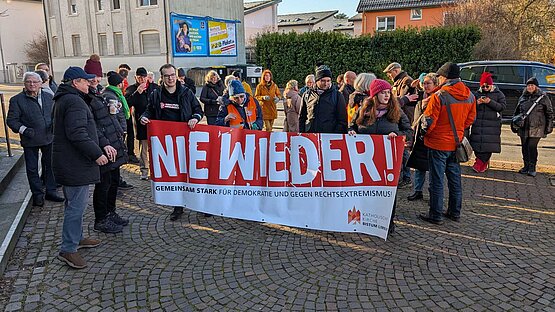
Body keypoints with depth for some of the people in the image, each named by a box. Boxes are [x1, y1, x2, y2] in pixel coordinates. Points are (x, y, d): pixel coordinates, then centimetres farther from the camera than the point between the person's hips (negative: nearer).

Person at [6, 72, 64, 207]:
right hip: (30, 140, -3)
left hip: (49, 137, 3)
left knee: (51, 165, 12)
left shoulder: (48, 97, 6)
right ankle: (37, 195, 21)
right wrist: (23, 129, -21)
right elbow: (11, 120, -5)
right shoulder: (17, 100, -4)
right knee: (32, 169, 8)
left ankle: (51, 191, 26)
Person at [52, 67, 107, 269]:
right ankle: (67, 250, 1)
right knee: (77, 205, -6)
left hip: (67, 162, 11)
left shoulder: (63, 99, 18)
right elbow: (77, 134, -27)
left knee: (74, 203, 20)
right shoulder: (74, 101, -17)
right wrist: (96, 153, -21)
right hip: (75, 164, -11)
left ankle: (76, 238, 34)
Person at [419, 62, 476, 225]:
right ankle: (455, 212, 26)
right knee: (455, 179, 16)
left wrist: (425, 132, 3)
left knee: (436, 180, 2)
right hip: (456, 143, 6)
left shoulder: (439, 96, -18)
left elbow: (429, 120, -16)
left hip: (438, 143, -6)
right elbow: (470, 118, 11)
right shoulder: (470, 96, 3)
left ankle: (435, 215, 8)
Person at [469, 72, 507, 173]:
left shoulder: (498, 94, 5)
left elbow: (502, 106, -5)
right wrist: (476, 103, -10)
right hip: (478, 122, 3)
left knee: (489, 143, -6)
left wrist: (490, 102, -17)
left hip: (492, 124, -2)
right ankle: (484, 162, 10)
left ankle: (480, 163, 1)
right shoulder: (477, 94, 12)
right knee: (477, 141, -2)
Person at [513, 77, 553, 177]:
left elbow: (549, 113, 2)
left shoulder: (543, 97, 0)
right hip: (523, 127, 5)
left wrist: (549, 126, -2)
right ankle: (526, 166, 19)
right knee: (525, 147, 7)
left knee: (532, 147, -9)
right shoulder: (523, 97, 12)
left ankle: (532, 168, 1)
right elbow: (517, 111, 22)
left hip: (536, 128, -4)